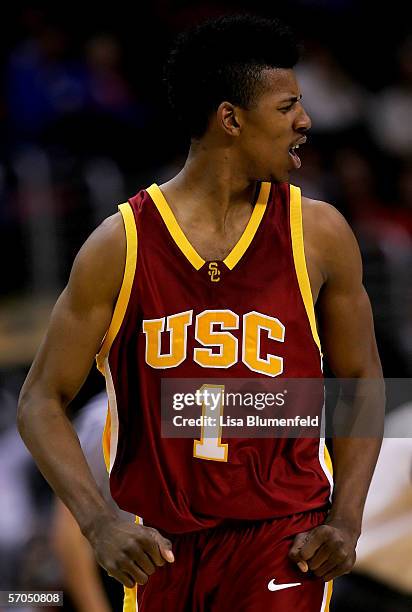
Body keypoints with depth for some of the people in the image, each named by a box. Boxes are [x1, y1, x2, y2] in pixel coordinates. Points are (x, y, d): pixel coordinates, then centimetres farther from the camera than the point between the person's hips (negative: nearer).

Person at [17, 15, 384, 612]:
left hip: (282, 541, 0)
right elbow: (42, 400, -2)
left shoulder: (318, 235, -1)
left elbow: (359, 380, 10)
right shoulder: (120, 244, -6)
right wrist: (99, 524, -16)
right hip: (159, 546, 1)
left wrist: (345, 522, -3)